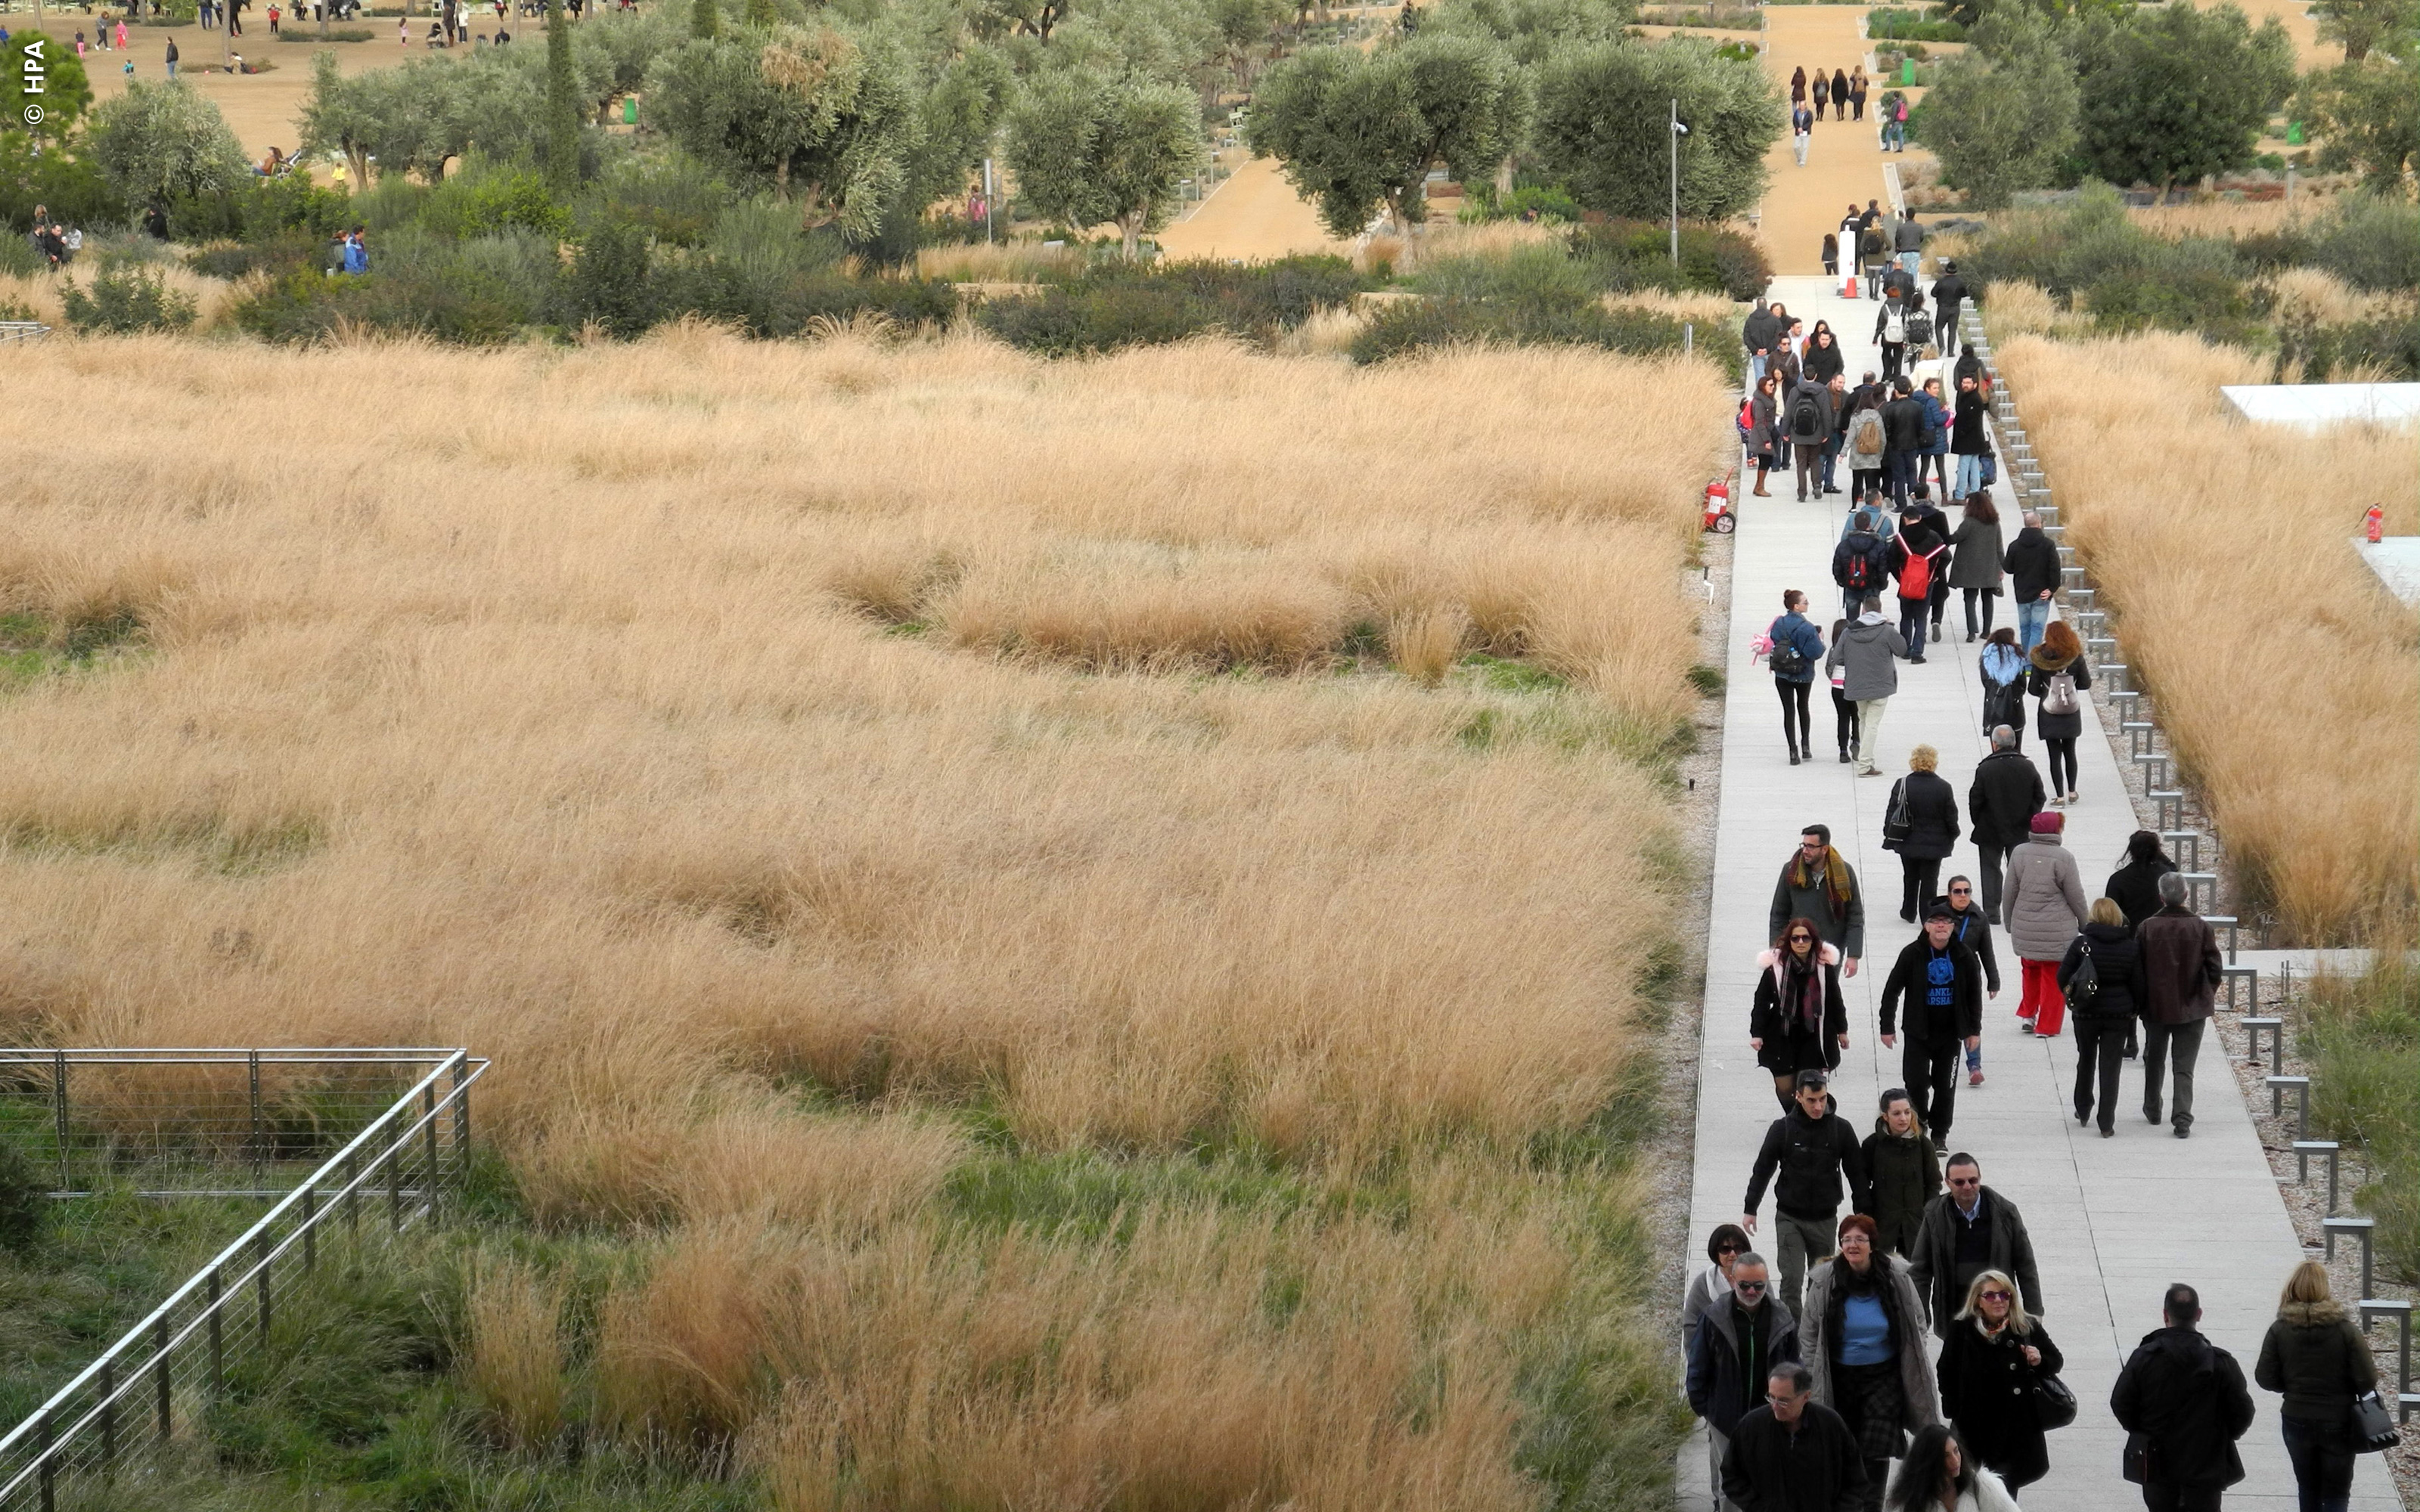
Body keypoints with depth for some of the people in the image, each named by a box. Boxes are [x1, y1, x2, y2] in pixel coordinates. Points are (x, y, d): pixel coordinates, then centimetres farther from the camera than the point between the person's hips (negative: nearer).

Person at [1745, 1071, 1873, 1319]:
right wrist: (1750, 1210, 3)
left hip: (1825, 1219, 1)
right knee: (1791, 1281, -8)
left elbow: (1857, 1175, 4)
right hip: (1789, 1217, -1)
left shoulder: (1841, 1129, -3)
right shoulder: (1783, 1128, -7)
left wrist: (1863, 1216, 3)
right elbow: (1762, 1169, 2)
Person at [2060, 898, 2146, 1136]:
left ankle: (2083, 1111, 32)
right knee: (2110, 1067, 3)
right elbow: (2138, 983, -3)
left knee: (2086, 1061, 21)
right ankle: (2106, 1124, 0)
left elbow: (2063, 976, -8)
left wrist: (2071, 995, 12)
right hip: (2118, 1014, 0)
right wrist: (2135, 1009, 12)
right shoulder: (2130, 948, -6)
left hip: (2086, 1012, 0)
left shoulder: (2081, 944, -10)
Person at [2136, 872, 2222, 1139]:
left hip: (2156, 1006, 1)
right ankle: (2183, 1119, -6)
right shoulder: (2202, 929, -11)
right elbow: (2215, 968, -7)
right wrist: (2208, 994, 13)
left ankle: (2152, 1109, 34)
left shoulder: (2146, 928, -10)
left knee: (2154, 1059, 21)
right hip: (2192, 1007, -1)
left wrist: (2141, 1000, 10)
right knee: (2184, 1066, 3)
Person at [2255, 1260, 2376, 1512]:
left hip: (2297, 1422, 2)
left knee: (2308, 1489, 21)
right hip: (2338, 1424, -2)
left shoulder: (2279, 1331, -10)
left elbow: (2265, 1379, -8)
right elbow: (2367, 1381, -14)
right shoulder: (2346, 1331, -14)